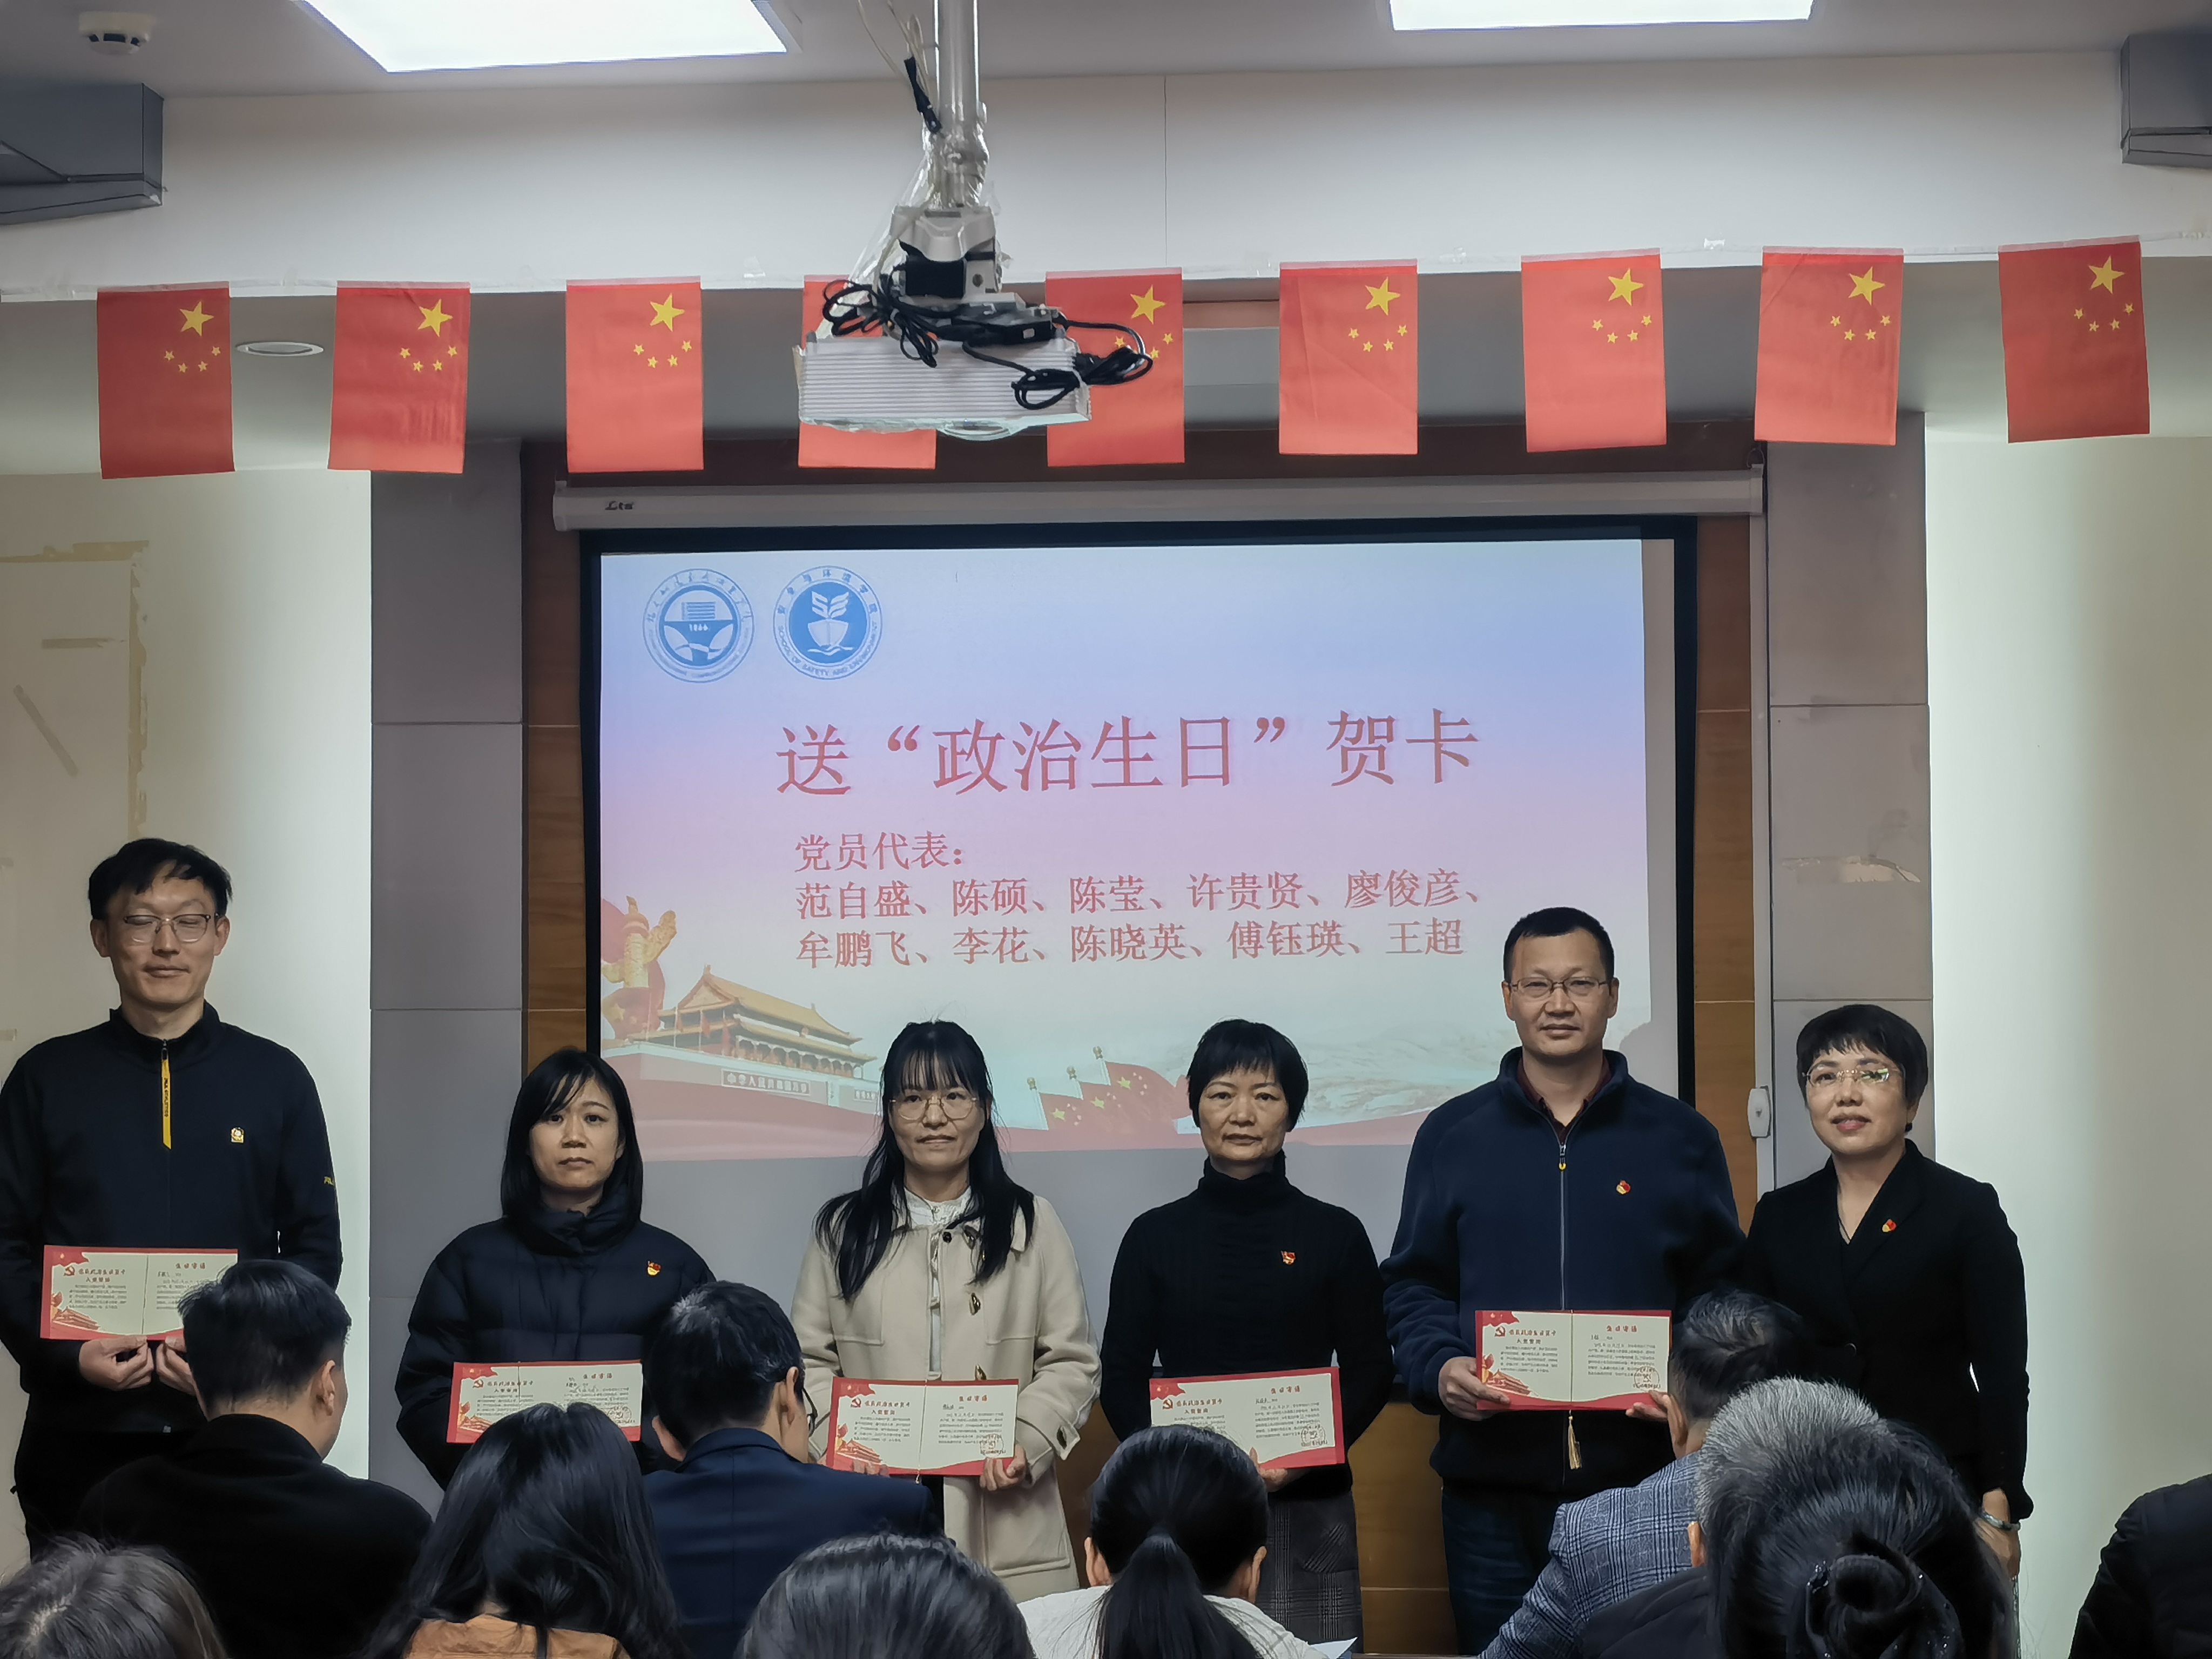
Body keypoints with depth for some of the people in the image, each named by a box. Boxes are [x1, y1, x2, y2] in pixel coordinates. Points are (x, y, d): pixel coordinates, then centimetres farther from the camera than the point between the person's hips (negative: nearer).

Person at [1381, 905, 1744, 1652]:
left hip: (1640, 1477, 0)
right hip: (1492, 1479, 0)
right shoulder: (1453, 1135, 9)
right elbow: (1412, 1284, 10)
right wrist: (1439, 1369, -9)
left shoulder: (1680, 1138, 8)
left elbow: (1720, 1291, 8)